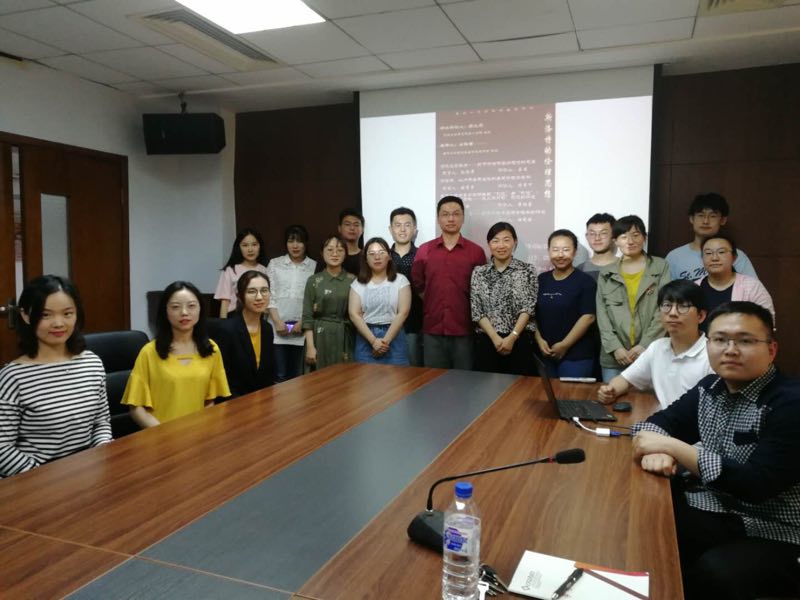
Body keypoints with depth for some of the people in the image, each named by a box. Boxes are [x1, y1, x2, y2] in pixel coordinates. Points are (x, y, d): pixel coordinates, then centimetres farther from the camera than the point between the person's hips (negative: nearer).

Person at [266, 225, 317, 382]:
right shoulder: (274, 264, 8)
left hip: (302, 328, 0)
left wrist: (303, 322, -8)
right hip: (278, 326, 0)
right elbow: (269, 295, 3)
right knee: (280, 376, -1)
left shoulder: (314, 266, 5)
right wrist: (277, 321, -7)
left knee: (298, 375, 5)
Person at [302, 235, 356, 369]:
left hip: (346, 337, 1)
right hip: (322, 337, -1)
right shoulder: (313, 280, 2)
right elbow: (307, 316, -1)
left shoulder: (353, 280, 5)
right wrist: (310, 346, -8)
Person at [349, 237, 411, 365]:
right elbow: (354, 314, -2)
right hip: (366, 339, 1)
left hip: (394, 338, -1)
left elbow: (403, 313, -6)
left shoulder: (400, 280, 2)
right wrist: (373, 340, -13)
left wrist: (386, 340, -13)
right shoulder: (358, 283, 7)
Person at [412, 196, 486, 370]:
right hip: (433, 329, 2)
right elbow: (417, 285, 13)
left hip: (464, 329, -1)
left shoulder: (476, 251, 1)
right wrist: (433, 305, 9)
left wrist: (470, 311, 3)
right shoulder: (424, 251, 5)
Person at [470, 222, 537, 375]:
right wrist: (496, 338, -10)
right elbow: (476, 311, 1)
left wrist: (512, 337, -13)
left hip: (520, 340, -1)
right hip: (487, 341, 1)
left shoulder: (527, 270, 3)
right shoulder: (478, 272, 7)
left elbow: (528, 308, -3)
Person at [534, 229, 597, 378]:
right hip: (546, 354, 4)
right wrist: (539, 339, -5)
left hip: (576, 355, -4)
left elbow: (588, 317, -12)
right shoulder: (541, 280, 8)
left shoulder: (585, 281, -5)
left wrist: (565, 345, -14)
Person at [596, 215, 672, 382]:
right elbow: (602, 315, 5)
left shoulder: (661, 267, 5)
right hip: (613, 356, 2)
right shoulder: (606, 274, 11)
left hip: (650, 353, -2)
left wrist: (645, 345, -10)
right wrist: (615, 347, -7)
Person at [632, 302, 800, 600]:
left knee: (713, 573, -33)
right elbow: (659, 421, 7)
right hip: (709, 512, 6)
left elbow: (757, 484, -25)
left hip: (771, 537, -5)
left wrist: (672, 448, -24)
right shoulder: (711, 387, 4)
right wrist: (658, 450, -17)